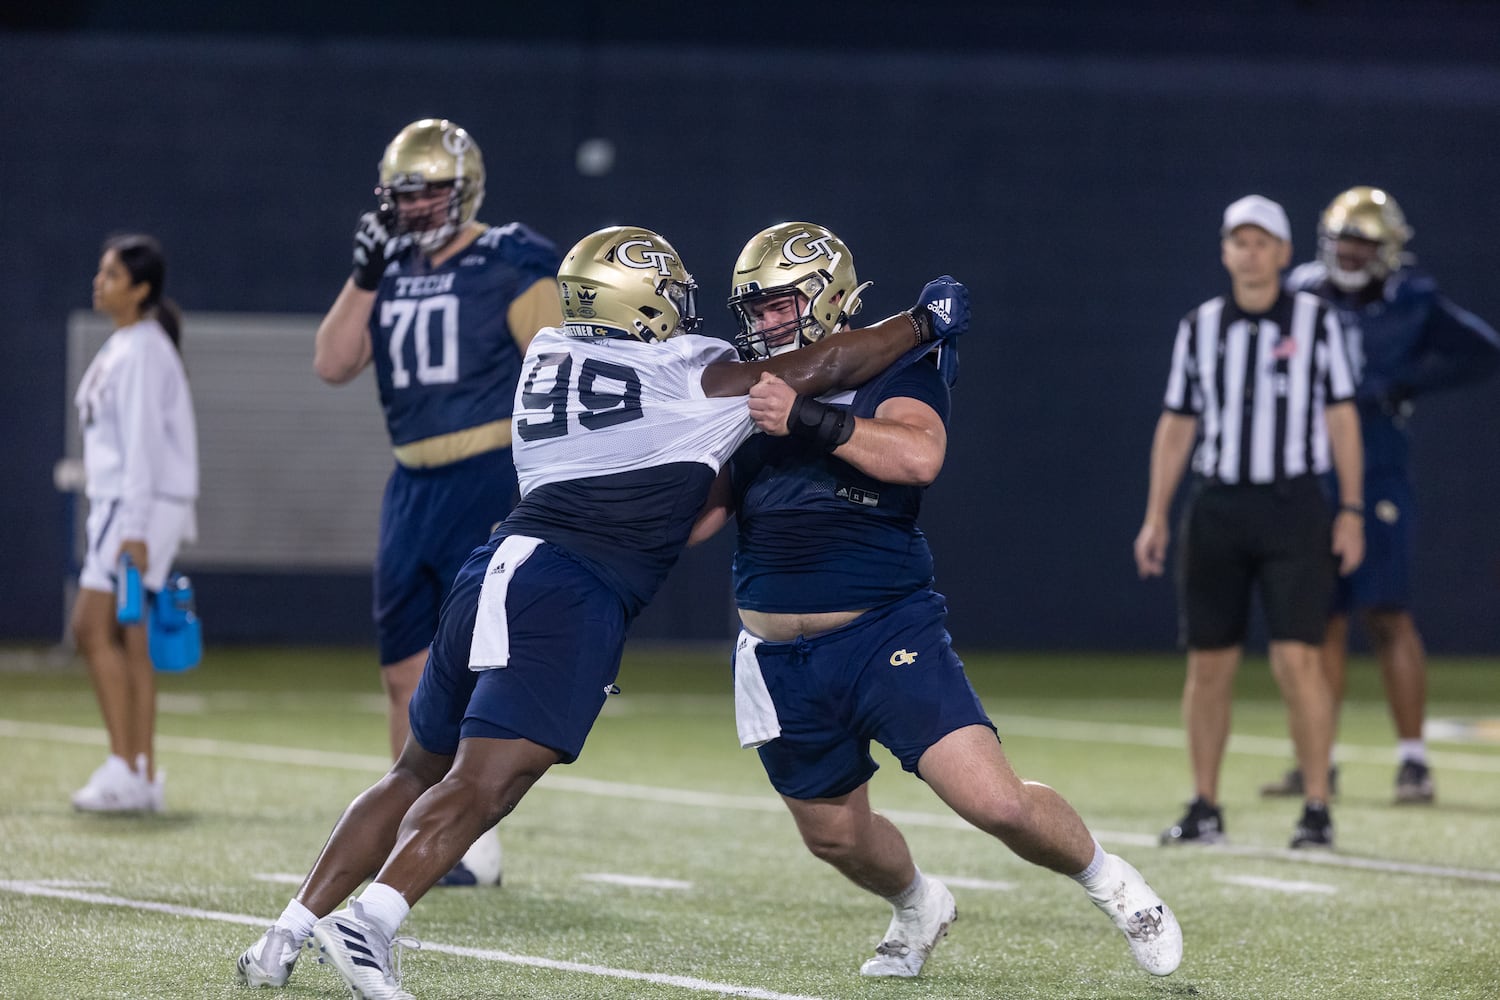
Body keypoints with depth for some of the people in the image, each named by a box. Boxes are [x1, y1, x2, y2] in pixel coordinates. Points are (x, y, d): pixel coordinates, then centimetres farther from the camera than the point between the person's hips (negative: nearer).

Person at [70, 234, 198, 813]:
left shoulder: (143, 350, -12)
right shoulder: (121, 346, 17)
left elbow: (143, 439, -17)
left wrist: (134, 526, -21)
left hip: (141, 504, -10)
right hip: (119, 504, 10)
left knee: (93, 626, -13)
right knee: (128, 640, 7)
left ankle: (124, 769, -14)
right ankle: (144, 780, 7)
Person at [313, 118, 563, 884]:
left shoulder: (510, 270, -8)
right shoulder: (393, 273, 12)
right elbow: (332, 366, 8)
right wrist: (364, 276, -2)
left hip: (488, 479, -7)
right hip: (412, 484, 7)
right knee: (406, 671, 10)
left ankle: (476, 838, -1)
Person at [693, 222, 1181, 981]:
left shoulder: (892, 369, -6)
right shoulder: (743, 389, 9)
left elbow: (919, 456, -26)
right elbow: (703, 511, 11)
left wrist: (809, 419, -30)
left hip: (886, 632, -5)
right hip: (782, 659, 5)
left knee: (996, 801, -18)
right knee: (836, 836, 17)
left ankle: (1107, 882, 11)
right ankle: (918, 909, 50)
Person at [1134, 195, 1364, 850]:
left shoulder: (1317, 322, 2)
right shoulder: (1199, 328, 9)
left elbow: (1341, 419, 3)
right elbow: (1176, 427, 12)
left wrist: (1351, 511, -3)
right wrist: (1155, 518, 7)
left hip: (1293, 507, -3)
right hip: (1216, 508, 3)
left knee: (1297, 659, -11)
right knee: (1209, 664, 4)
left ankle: (1317, 808, -4)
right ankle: (1205, 808, 14)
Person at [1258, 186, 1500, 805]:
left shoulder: (1411, 305, -3)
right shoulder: (1303, 297, 8)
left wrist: (1403, 384, -10)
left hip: (1376, 480, -4)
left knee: (1387, 615, -8)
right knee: (1322, 620, 8)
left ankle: (1413, 760, -3)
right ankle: (1317, 762, 14)